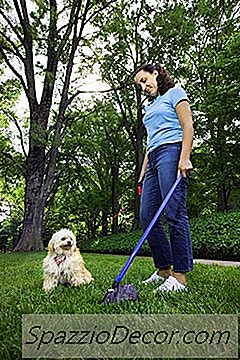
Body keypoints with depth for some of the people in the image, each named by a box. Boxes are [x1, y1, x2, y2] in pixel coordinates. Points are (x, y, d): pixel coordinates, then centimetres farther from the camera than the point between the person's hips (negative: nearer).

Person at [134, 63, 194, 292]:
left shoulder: (174, 93, 9)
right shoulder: (149, 106, 30)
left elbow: (188, 126, -4)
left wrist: (184, 158, -18)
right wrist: (143, 172, 19)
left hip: (172, 152, -8)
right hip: (154, 159, 8)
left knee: (174, 213, -14)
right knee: (146, 216, 0)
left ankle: (180, 277, -9)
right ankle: (164, 270, 11)